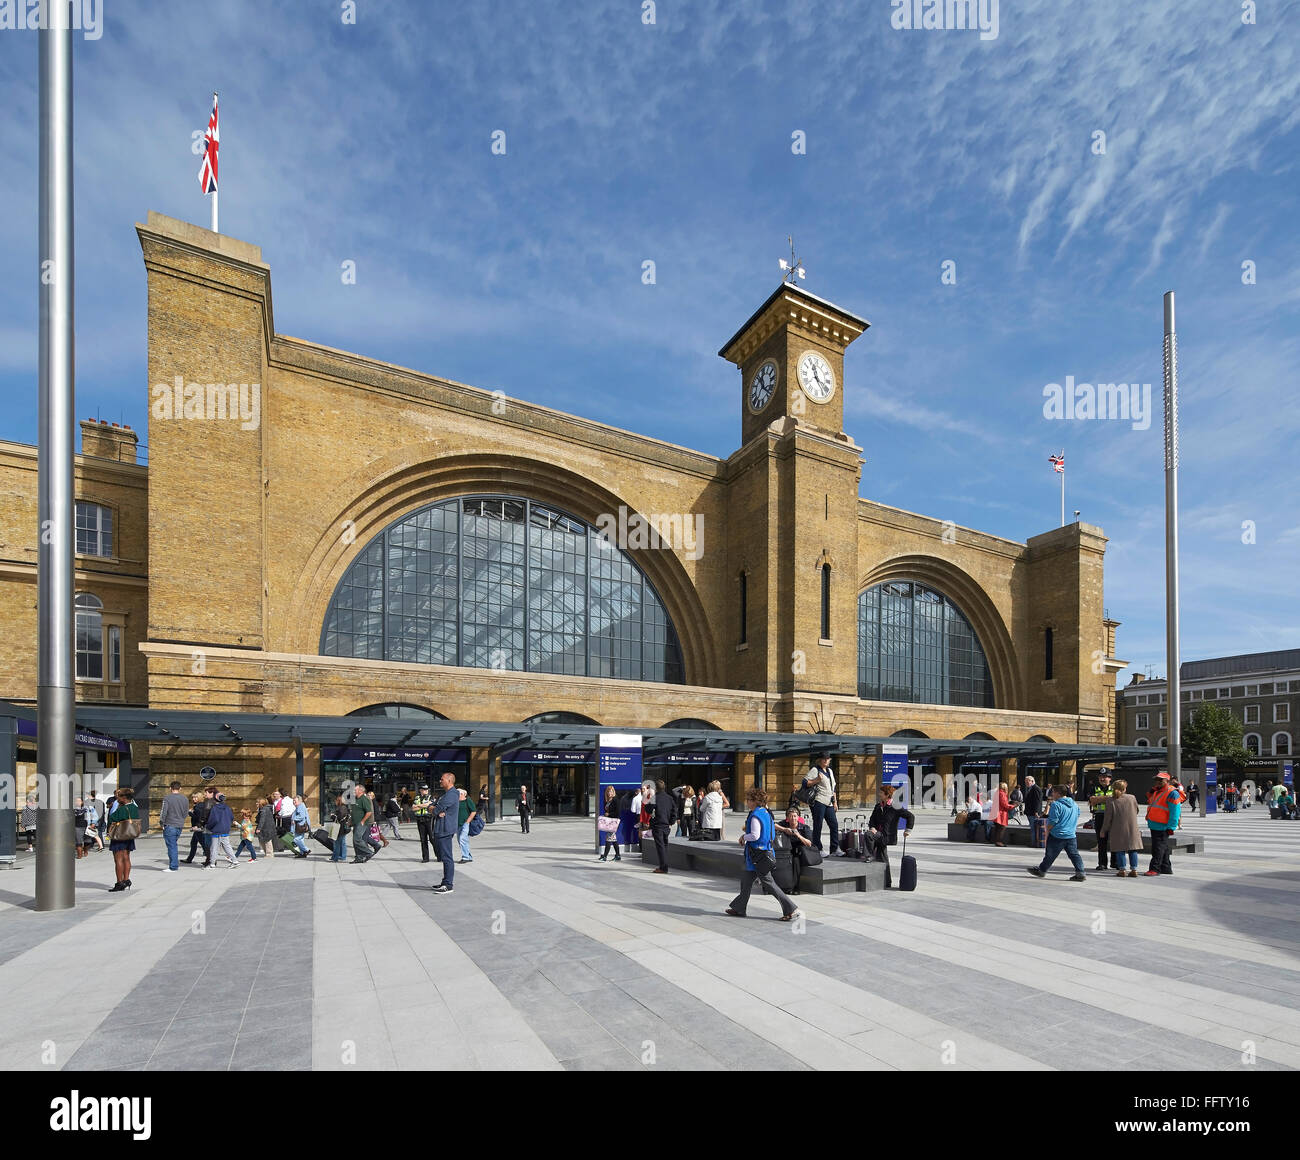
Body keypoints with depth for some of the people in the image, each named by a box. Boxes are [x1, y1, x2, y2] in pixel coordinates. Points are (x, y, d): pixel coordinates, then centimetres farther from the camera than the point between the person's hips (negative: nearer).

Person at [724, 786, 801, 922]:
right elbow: (772, 834, 16)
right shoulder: (766, 812, 9)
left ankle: (791, 909, 0)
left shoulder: (755, 816, -19)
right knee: (746, 880, 17)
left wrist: (744, 837, -6)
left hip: (758, 856, -10)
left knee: (768, 883, -3)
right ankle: (739, 909, 26)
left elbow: (755, 835, -26)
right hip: (766, 851, 10)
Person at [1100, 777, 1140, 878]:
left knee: (1120, 850, 4)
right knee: (1133, 850, 9)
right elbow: (1136, 811, 15)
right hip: (1132, 829, 3)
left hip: (1118, 830, -2)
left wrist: (1103, 830, 4)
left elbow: (1108, 818, -7)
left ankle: (1122, 870, 3)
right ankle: (1134, 870, 10)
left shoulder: (1110, 801, -9)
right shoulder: (1132, 798, -1)